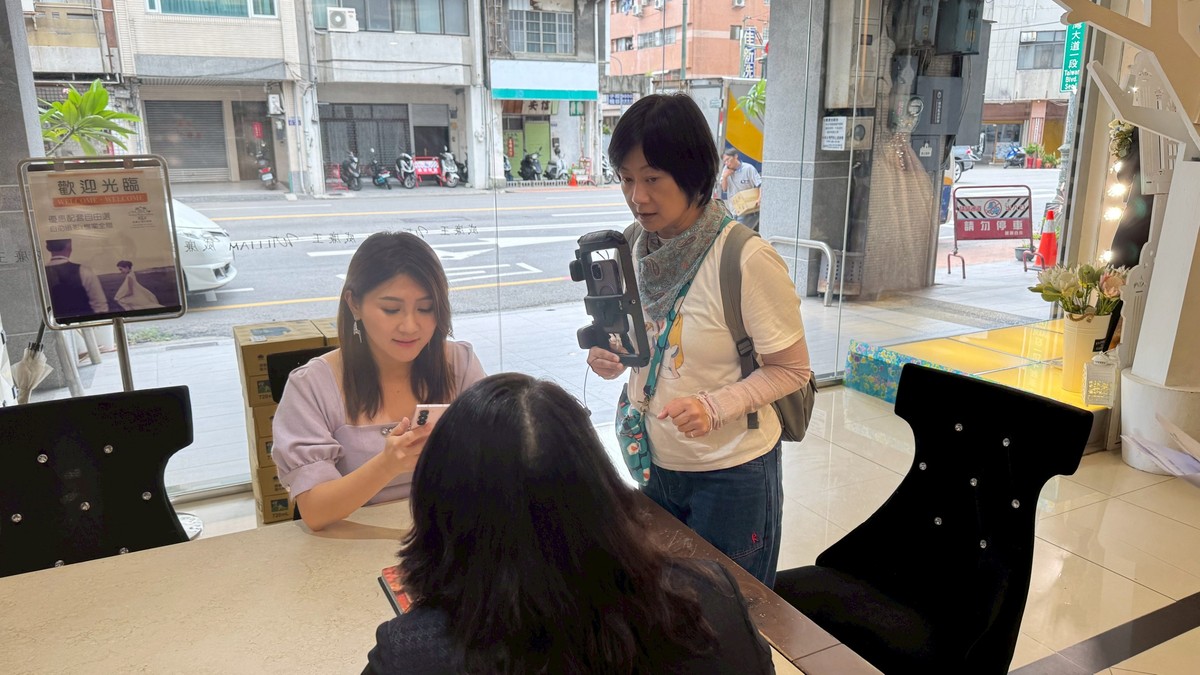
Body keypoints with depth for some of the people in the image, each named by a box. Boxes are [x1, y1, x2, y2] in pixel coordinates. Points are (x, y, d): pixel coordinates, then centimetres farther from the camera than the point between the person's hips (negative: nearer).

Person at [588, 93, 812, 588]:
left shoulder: (747, 260, -23)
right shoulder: (636, 248, -3)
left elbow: (792, 370, -14)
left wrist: (714, 407, -27)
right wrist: (614, 358, -9)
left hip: (731, 474, -5)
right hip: (655, 464, 6)